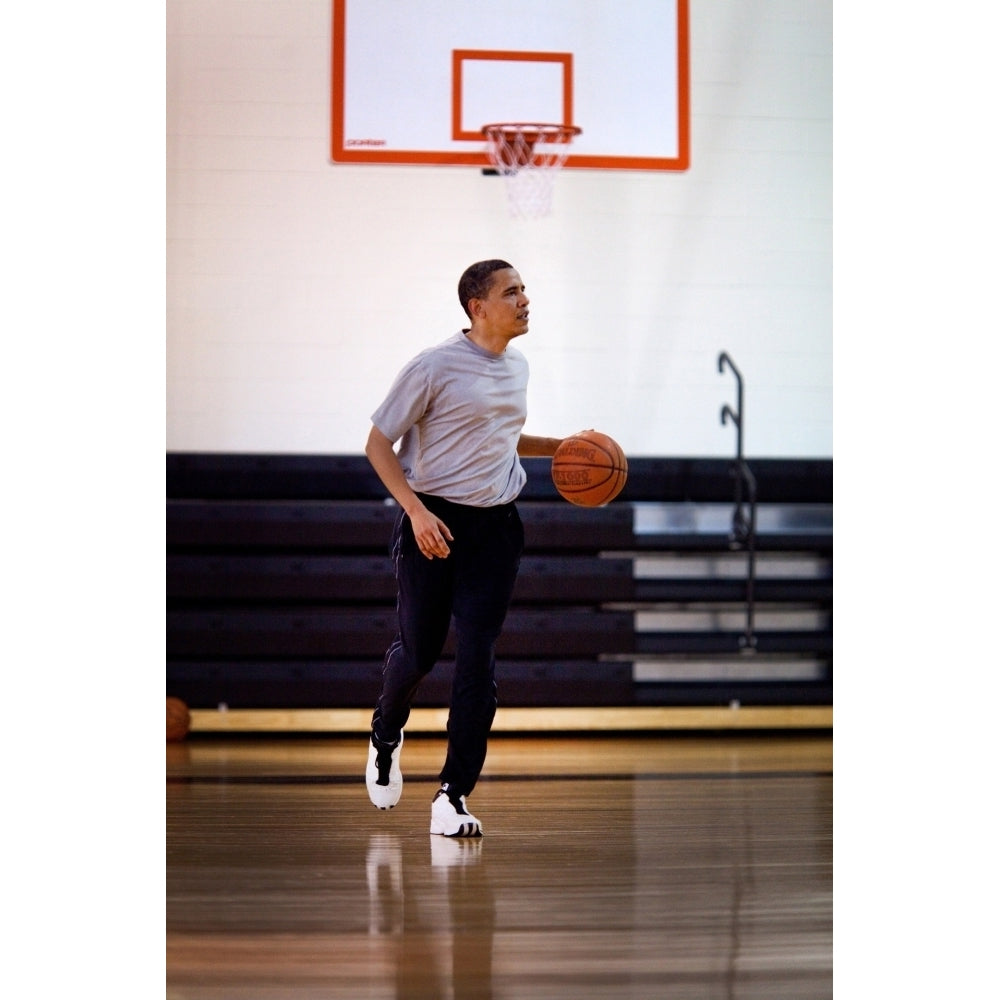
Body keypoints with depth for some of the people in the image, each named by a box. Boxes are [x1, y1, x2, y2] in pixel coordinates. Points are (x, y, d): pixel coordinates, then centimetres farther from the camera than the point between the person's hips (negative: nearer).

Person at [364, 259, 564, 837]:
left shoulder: (517, 367, 10)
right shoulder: (435, 367, -10)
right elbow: (379, 445, -7)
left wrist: (558, 447, 13)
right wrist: (416, 511, -18)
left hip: (495, 527, 5)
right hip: (434, 523, -5)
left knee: (478, 663, -4)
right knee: (419, 651, 6)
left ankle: (454, 799, 0)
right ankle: (386, 735, 40)